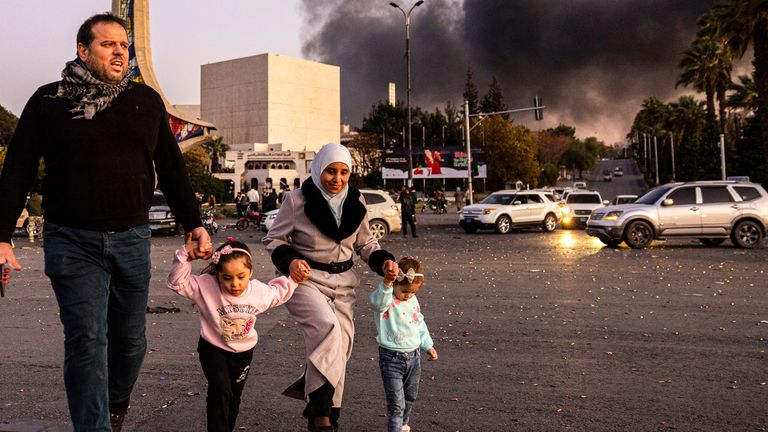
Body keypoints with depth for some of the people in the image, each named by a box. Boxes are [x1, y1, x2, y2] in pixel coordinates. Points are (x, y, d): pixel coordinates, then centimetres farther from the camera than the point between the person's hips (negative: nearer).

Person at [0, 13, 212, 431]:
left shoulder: (146, 100, 8)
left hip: (132, 239, 3)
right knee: (86, 341, -4)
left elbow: (171, 168, 10)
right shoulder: (48, 100, 2)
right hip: (73, 241, -2)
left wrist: (193, 224, 4)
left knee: (130, 340, 12)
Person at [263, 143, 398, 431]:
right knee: (327, 328, -30)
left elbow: (365, 243, 14)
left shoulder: (355, 201, 3)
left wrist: (383, 261, -5)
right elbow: (273, 239, -3)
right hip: (305, 280, -5)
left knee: (339, 349, 5)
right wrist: (289, 261, -23)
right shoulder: (297, 200, -10)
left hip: (342, 283, 5)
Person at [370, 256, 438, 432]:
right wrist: (386, 284, -61)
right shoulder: (386, 299, -17)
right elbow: (378, 301, -44)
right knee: (396, 403, -7)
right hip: (391, 358, -7)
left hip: (414, 356, 7)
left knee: (410, 397, 23)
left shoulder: (413, 300, 5)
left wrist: (428, 345, 24)